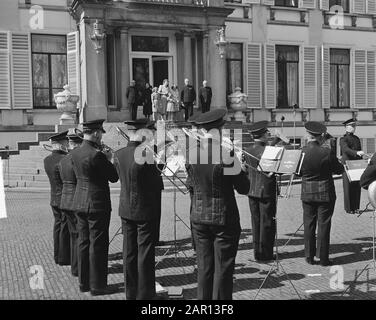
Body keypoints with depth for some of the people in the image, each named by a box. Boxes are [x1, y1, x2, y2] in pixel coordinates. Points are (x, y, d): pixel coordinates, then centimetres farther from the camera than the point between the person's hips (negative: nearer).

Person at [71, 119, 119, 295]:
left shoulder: (75, 153, 4)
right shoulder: (96, 155, -20)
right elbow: (114, 177, -12)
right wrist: (109, 160, 4)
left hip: (80, 203, 8)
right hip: (97, 204, -8)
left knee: (84, 243, 15)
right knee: (97, 245, 2)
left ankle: (84, 282, 25)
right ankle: (97, 286, 11)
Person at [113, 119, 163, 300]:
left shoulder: (119, 155, -4)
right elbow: (158, 184, -8)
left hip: (126, 210, 5)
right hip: (146, 211, -5)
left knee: (129, 253, 14)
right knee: (145, 254, 6)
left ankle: (130, 293, 25)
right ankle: (144, 294, 15)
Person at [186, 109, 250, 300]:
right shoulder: (226, 156, -18)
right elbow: (244, 188, -10)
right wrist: (238, 168, 5)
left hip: (199, 218, 5)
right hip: (224, 219, -5)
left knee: (204, 269, 15)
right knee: (222, 270, 6)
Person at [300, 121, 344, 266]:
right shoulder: (327, 152, -16)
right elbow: (339, 170, -4)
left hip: (307, 194, 2)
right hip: (325, 194, -2)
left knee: (309, 225, 12)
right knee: (323, 226, 6)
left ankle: (309, 257, 17)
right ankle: (323, 258, 11)